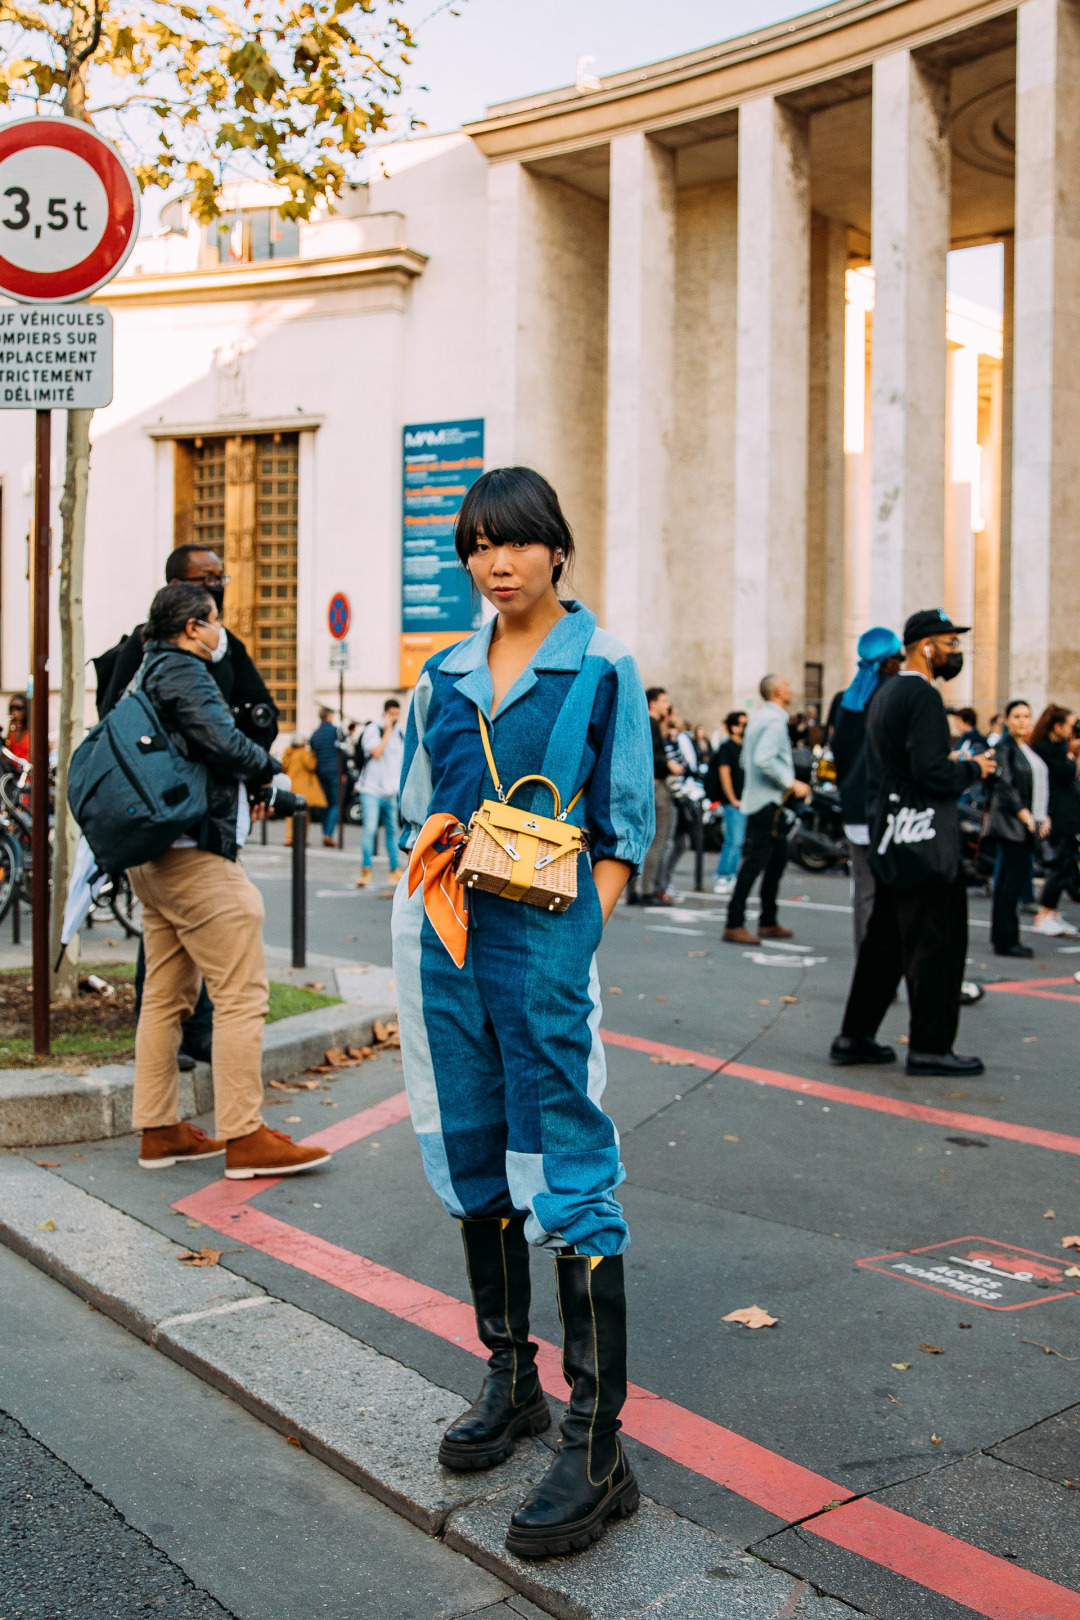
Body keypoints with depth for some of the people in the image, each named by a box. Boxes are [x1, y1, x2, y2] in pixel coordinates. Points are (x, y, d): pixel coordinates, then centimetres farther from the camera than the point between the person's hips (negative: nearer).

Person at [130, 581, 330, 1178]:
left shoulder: (148, 671, 20)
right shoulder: (182, 670, -10)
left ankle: (159, 1129, 19)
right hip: (195, 854, -11)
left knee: (165, 994, 13)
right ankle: (243, 1138, -6)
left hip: (154, 856, 11)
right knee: (242, 992, -8)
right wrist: (268, 766, -1)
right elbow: (224, 744, -21)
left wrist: (241, 790, 12)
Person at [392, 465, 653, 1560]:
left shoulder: (602, 671, -1)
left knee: (566, 1174, -6)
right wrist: (427, 905, 6)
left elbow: (623, 832, -2)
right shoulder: (444, 679, 13)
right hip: (446, 937, 6)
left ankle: (596, 1448, 2)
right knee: (472, 1159, 14)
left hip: (544, 937, -6)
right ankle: (510, 1378, 32)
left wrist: (576, 942, -10)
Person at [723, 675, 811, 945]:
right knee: (755, 860, -10)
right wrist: (791, 783, -20)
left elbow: (746, 760, 21)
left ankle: (768, 923, 22)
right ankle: (734, 924, -9)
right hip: (767, 801, -11)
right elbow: (763, 759, -26)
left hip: (757, 798, 11)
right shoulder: (774, 720, -14)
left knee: (778, 857, 16)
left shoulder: (758, 717, 17)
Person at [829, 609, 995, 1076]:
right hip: (924, 842, -10)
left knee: (885, 939, 15)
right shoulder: (923, 696, -16)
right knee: (937, 941, -1)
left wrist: (951, 763, 17)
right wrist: (973, 769, -8)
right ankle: (930, 1047, 5)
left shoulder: (884, 693, 15)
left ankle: (855, 1036, 19)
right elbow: (931, 772, -24)